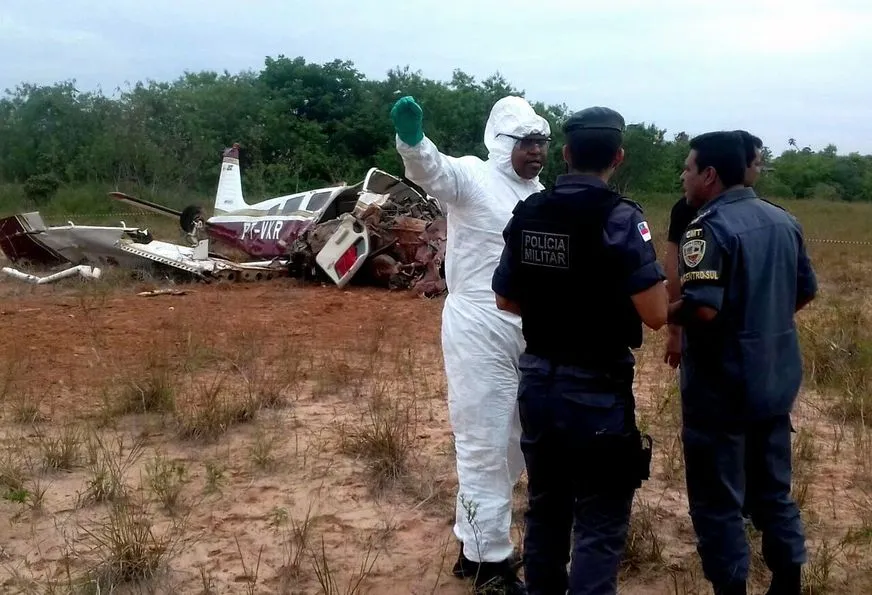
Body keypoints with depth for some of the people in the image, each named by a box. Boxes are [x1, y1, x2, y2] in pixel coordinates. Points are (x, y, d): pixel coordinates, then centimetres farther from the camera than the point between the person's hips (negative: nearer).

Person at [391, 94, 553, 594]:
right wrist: (412, 139, -53)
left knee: (511, 443, 16)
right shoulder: (472, 176, -10)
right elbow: (431, 168, -31)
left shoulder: (539, 193, 13)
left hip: (527, 333, 8)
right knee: (485, 444, 1)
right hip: (480, 331, -8)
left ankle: (476, 544, 33)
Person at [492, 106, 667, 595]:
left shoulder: (526, 215, 2)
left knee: (545, 509, 20)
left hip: (538, 382, 6)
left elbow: (506, 299, 11)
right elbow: (655, 314, -19)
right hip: (597, 391, -6)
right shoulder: (619, 218, -16)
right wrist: (659, 277, 0)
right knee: (600, 526, 4)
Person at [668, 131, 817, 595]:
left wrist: (662, 313, -10)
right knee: (773, 490, 20)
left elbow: (702, 308, -29)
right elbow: (805, 291, 16)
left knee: (717, 500, 6)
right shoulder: (784, 220, 7)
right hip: (776, 380, 8)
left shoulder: (709, 227, -19)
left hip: (722, 387, -8)